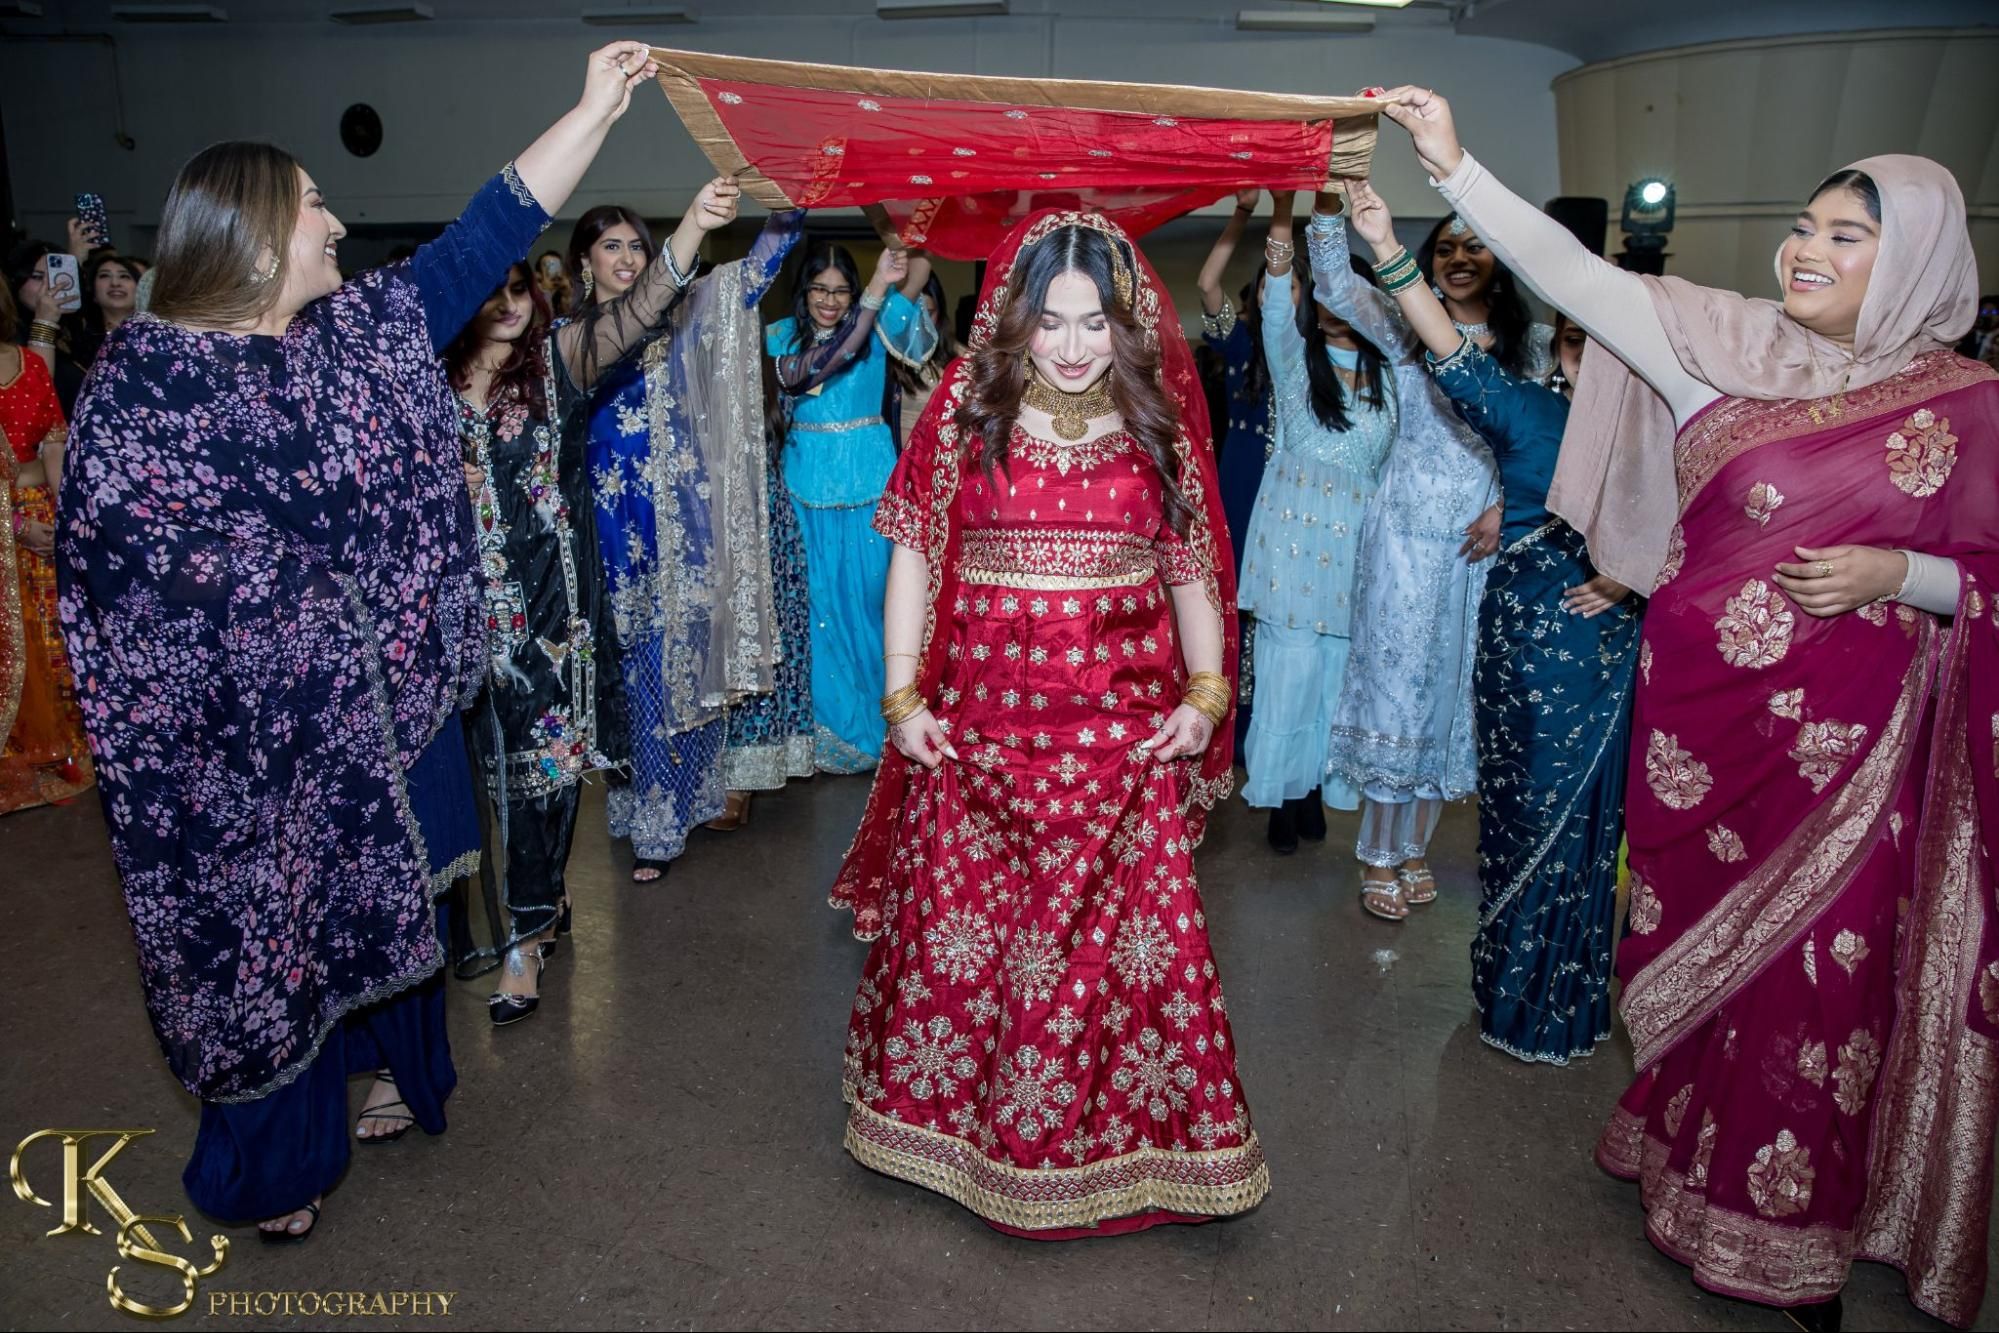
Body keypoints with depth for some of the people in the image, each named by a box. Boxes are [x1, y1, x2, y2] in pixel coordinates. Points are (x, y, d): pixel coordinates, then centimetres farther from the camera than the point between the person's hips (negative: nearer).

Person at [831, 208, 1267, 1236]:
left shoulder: (1157, 421, 5)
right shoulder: (966, 406, 1)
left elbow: (1191, 567, 9)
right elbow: (916, 551, 1)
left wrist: (1206, 691, -3)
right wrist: (902, 697, -4)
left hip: (1124, 728, 1)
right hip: (983, 720, 0)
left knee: (1133, 937, 4)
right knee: (964, 927, 8)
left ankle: (1131, 1134, 26)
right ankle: (956, 1115, 32)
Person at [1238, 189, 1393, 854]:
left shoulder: (1388, 376, 10)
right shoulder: (1295, 361, 4)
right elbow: (1277, 297, -8)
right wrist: (1282, 209, -17)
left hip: (1356, 542, 2)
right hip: (1294, 534, -2)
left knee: (1334, 673, 7)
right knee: (1291, 668, -4)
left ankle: (1309, 783, 21)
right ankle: (1281, 791, 10)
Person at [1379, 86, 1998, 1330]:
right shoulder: (1725, 343, -1)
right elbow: (1573, 273, -10)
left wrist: (1895, 574, -15)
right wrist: (1455, 165, -17)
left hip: (1849, 737, 0)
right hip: (1705, 702, 1)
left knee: (1822, 968, 5)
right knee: (1699, 928, 14)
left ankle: (1789, 1231, 27)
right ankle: (1684, 1150, 37)